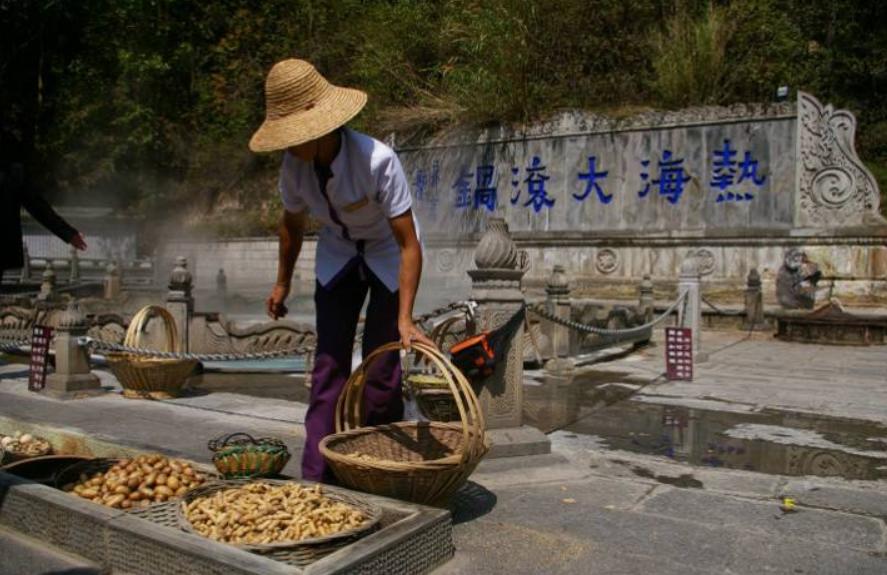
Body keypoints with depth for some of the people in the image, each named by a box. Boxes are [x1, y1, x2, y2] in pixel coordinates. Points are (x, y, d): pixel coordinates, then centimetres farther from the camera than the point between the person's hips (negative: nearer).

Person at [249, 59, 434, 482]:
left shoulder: (377, 160, -34)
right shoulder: (294, 167, -18)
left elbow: (409, 244, -32)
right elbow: (292, 224, 2)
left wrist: (405, 319, -37)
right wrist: (282, 283, 11)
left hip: (388, 254, -4)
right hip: (337, 253, 4)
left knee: (381, 365, -6)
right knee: (329, 363, -1)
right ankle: (316, 476, 6)